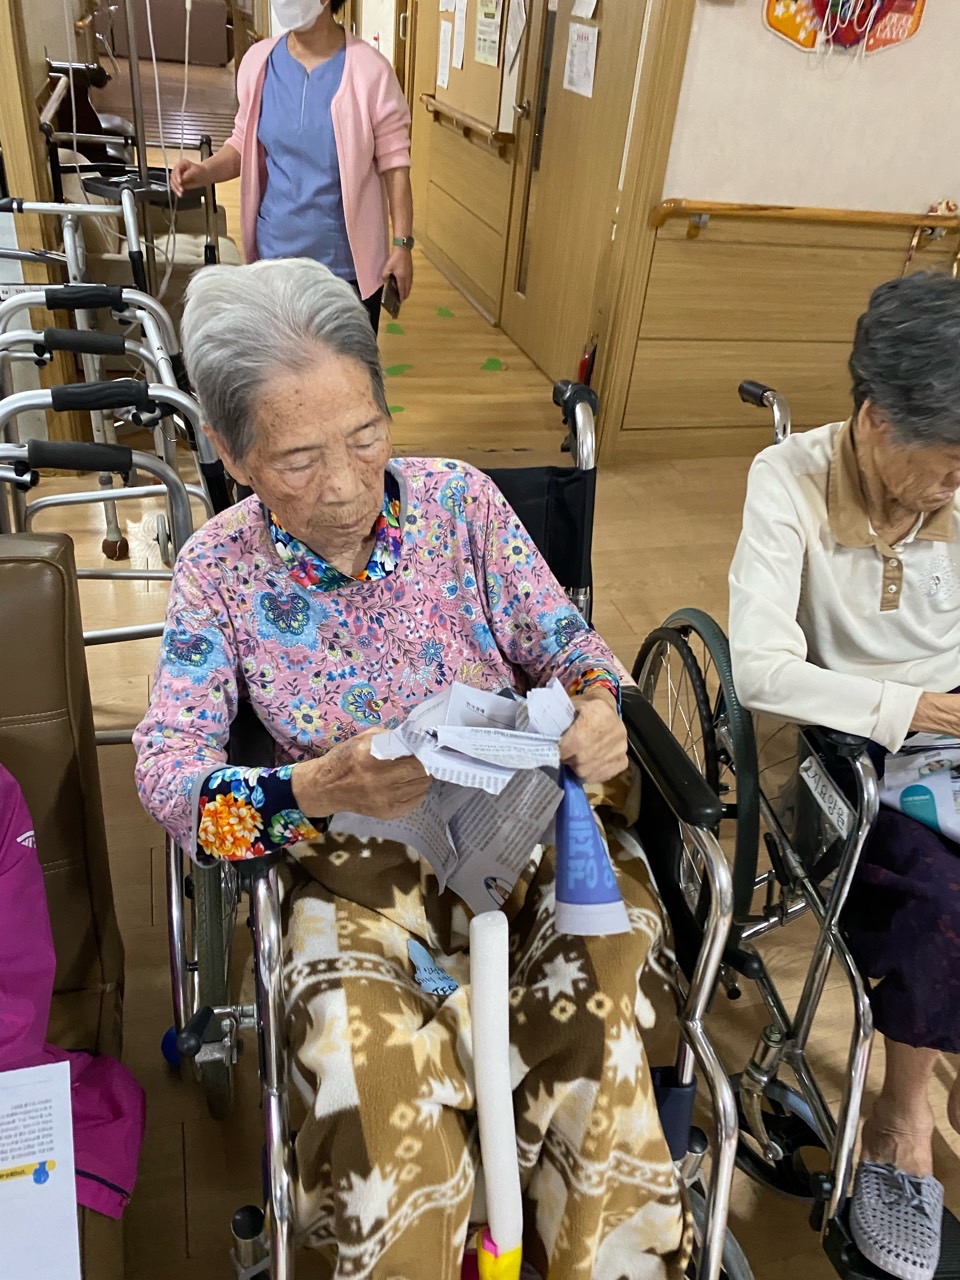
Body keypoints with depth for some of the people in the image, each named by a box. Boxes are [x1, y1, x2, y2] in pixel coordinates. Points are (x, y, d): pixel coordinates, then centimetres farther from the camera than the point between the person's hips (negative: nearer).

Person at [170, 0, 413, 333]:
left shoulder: (369, 70, -11)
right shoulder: (259, 61, 0)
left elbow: (394, 162, -6)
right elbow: (245, 143, 9)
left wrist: (402, 242, -9)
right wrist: (206, 171, -11)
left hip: (348, 261, -3)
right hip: (276, 255, 3)